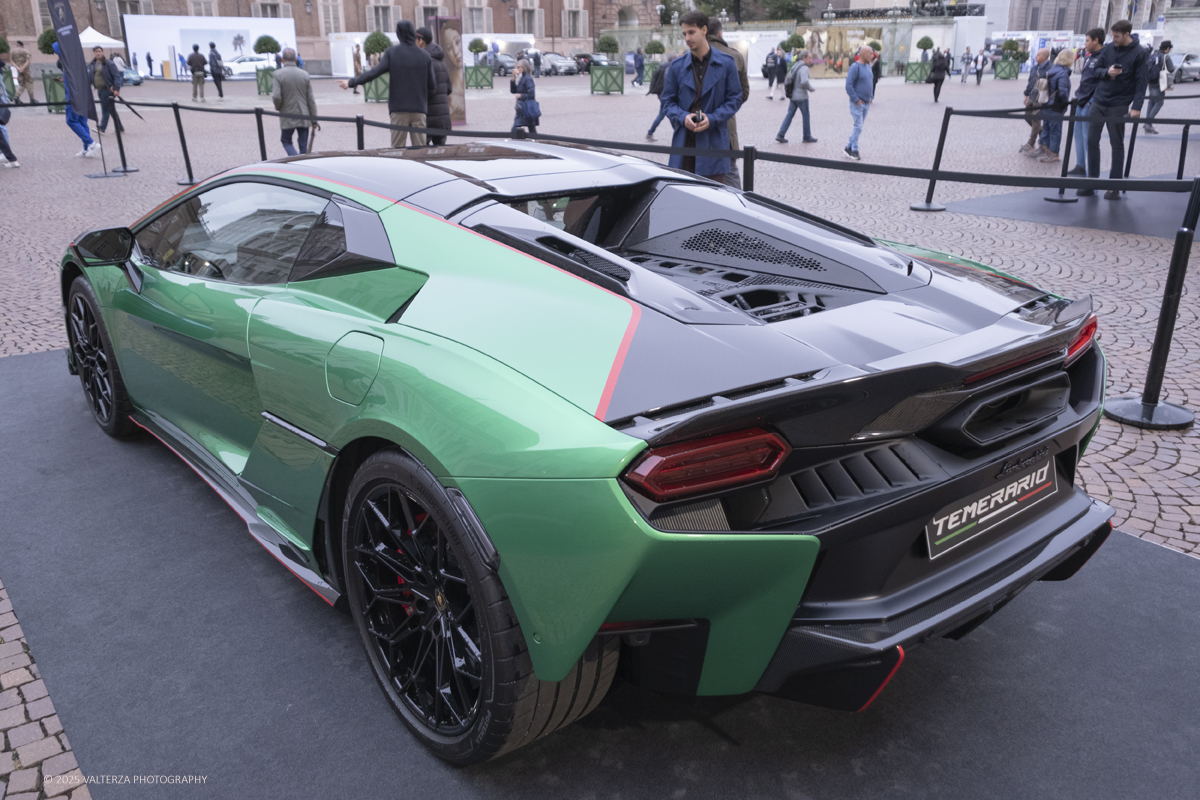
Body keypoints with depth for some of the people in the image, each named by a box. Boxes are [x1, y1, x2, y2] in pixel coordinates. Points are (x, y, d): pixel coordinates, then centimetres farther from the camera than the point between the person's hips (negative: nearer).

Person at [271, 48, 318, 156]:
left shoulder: (278, 74, -10)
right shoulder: (305, 74, -2)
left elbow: (276, 97, -17)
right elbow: (311, 99, 0)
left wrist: (278, 107, 6)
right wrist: (314, 119, 6)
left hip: (287, 117, -2)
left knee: (286, 141, 14)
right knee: (303, 145, 10)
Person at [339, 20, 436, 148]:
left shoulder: (392, 52, 0)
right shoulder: (425, 56, 2)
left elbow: (374, 72, -7)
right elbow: (432, 86, 3)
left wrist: (352, 82, 0)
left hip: (399, 108, -1)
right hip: (419, 109, 1)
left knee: (397, 148, 4)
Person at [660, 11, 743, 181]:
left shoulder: (726, 63, 2)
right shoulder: (676, 66, 7)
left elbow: (735, 99, 3)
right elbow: (668, 100, 10)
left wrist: (712, 118, -12)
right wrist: (682, 117, -11)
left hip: (714, 141, -2)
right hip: (684, 141, 2)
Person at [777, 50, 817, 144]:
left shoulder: (795, 66, 11)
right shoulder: (804, 68, -17)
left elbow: (786, 81, 17)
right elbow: (804, 82, -30)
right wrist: (811, 89, -13)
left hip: (793, 96, 8)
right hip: (801, 96, -8)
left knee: (789, 115, 8)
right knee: (806, 116, 6)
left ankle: (780, 135, 0)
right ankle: (807, 137, 17)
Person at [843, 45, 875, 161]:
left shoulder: (868, 66, 11)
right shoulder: (855, 66, -15)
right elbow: (849, 85, -19)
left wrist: (871, 97, 11)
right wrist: (856, 100, -17)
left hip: (866, 103, 8)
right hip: (857, 103, -8)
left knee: (858, 127, 11)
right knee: (858, 127, -7)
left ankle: (849, 148, 20)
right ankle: (854, 151, 1)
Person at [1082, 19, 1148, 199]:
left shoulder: (1139, 53, -7)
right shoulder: (1108, 48, 3)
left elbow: (1141, 82, -8)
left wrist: (1136, 107, -16)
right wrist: (1107, 72, -14)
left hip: (1118, 105, -4)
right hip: (1099, 102, 4)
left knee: (1117, 145, 1)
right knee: (1092, 141, 4)